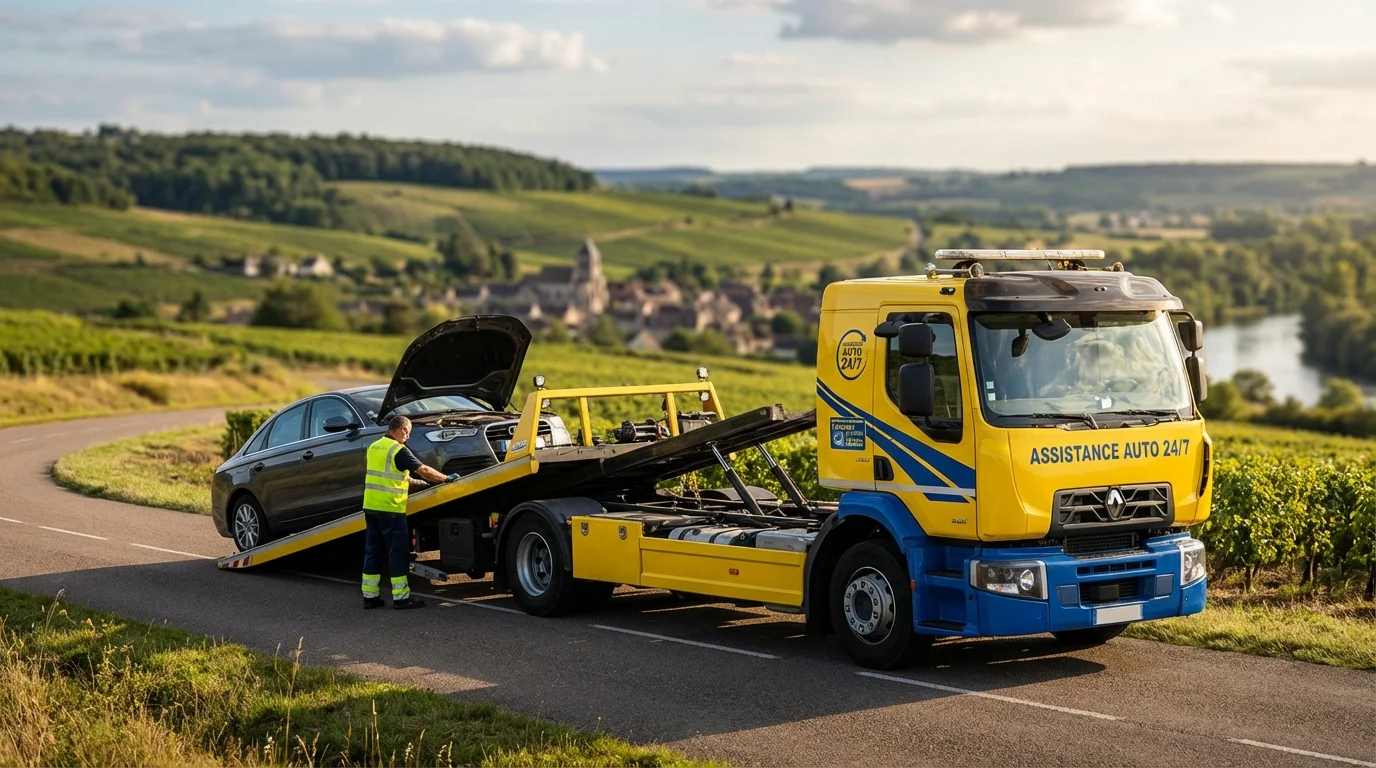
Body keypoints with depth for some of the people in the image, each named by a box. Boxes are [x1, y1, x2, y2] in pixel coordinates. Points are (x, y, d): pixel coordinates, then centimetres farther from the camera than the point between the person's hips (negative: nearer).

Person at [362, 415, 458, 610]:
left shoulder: (374, 447, 14)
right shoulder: (398, 450, -11)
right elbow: (424, 470, -10)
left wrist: (410, 480, 29)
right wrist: (446, 478, 2)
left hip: (370, 506, 8)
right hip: (390, 509, -8)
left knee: (373, 551, 11)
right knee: (398, 552, -2)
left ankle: (370, 595, 12)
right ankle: (401, 597, 0)